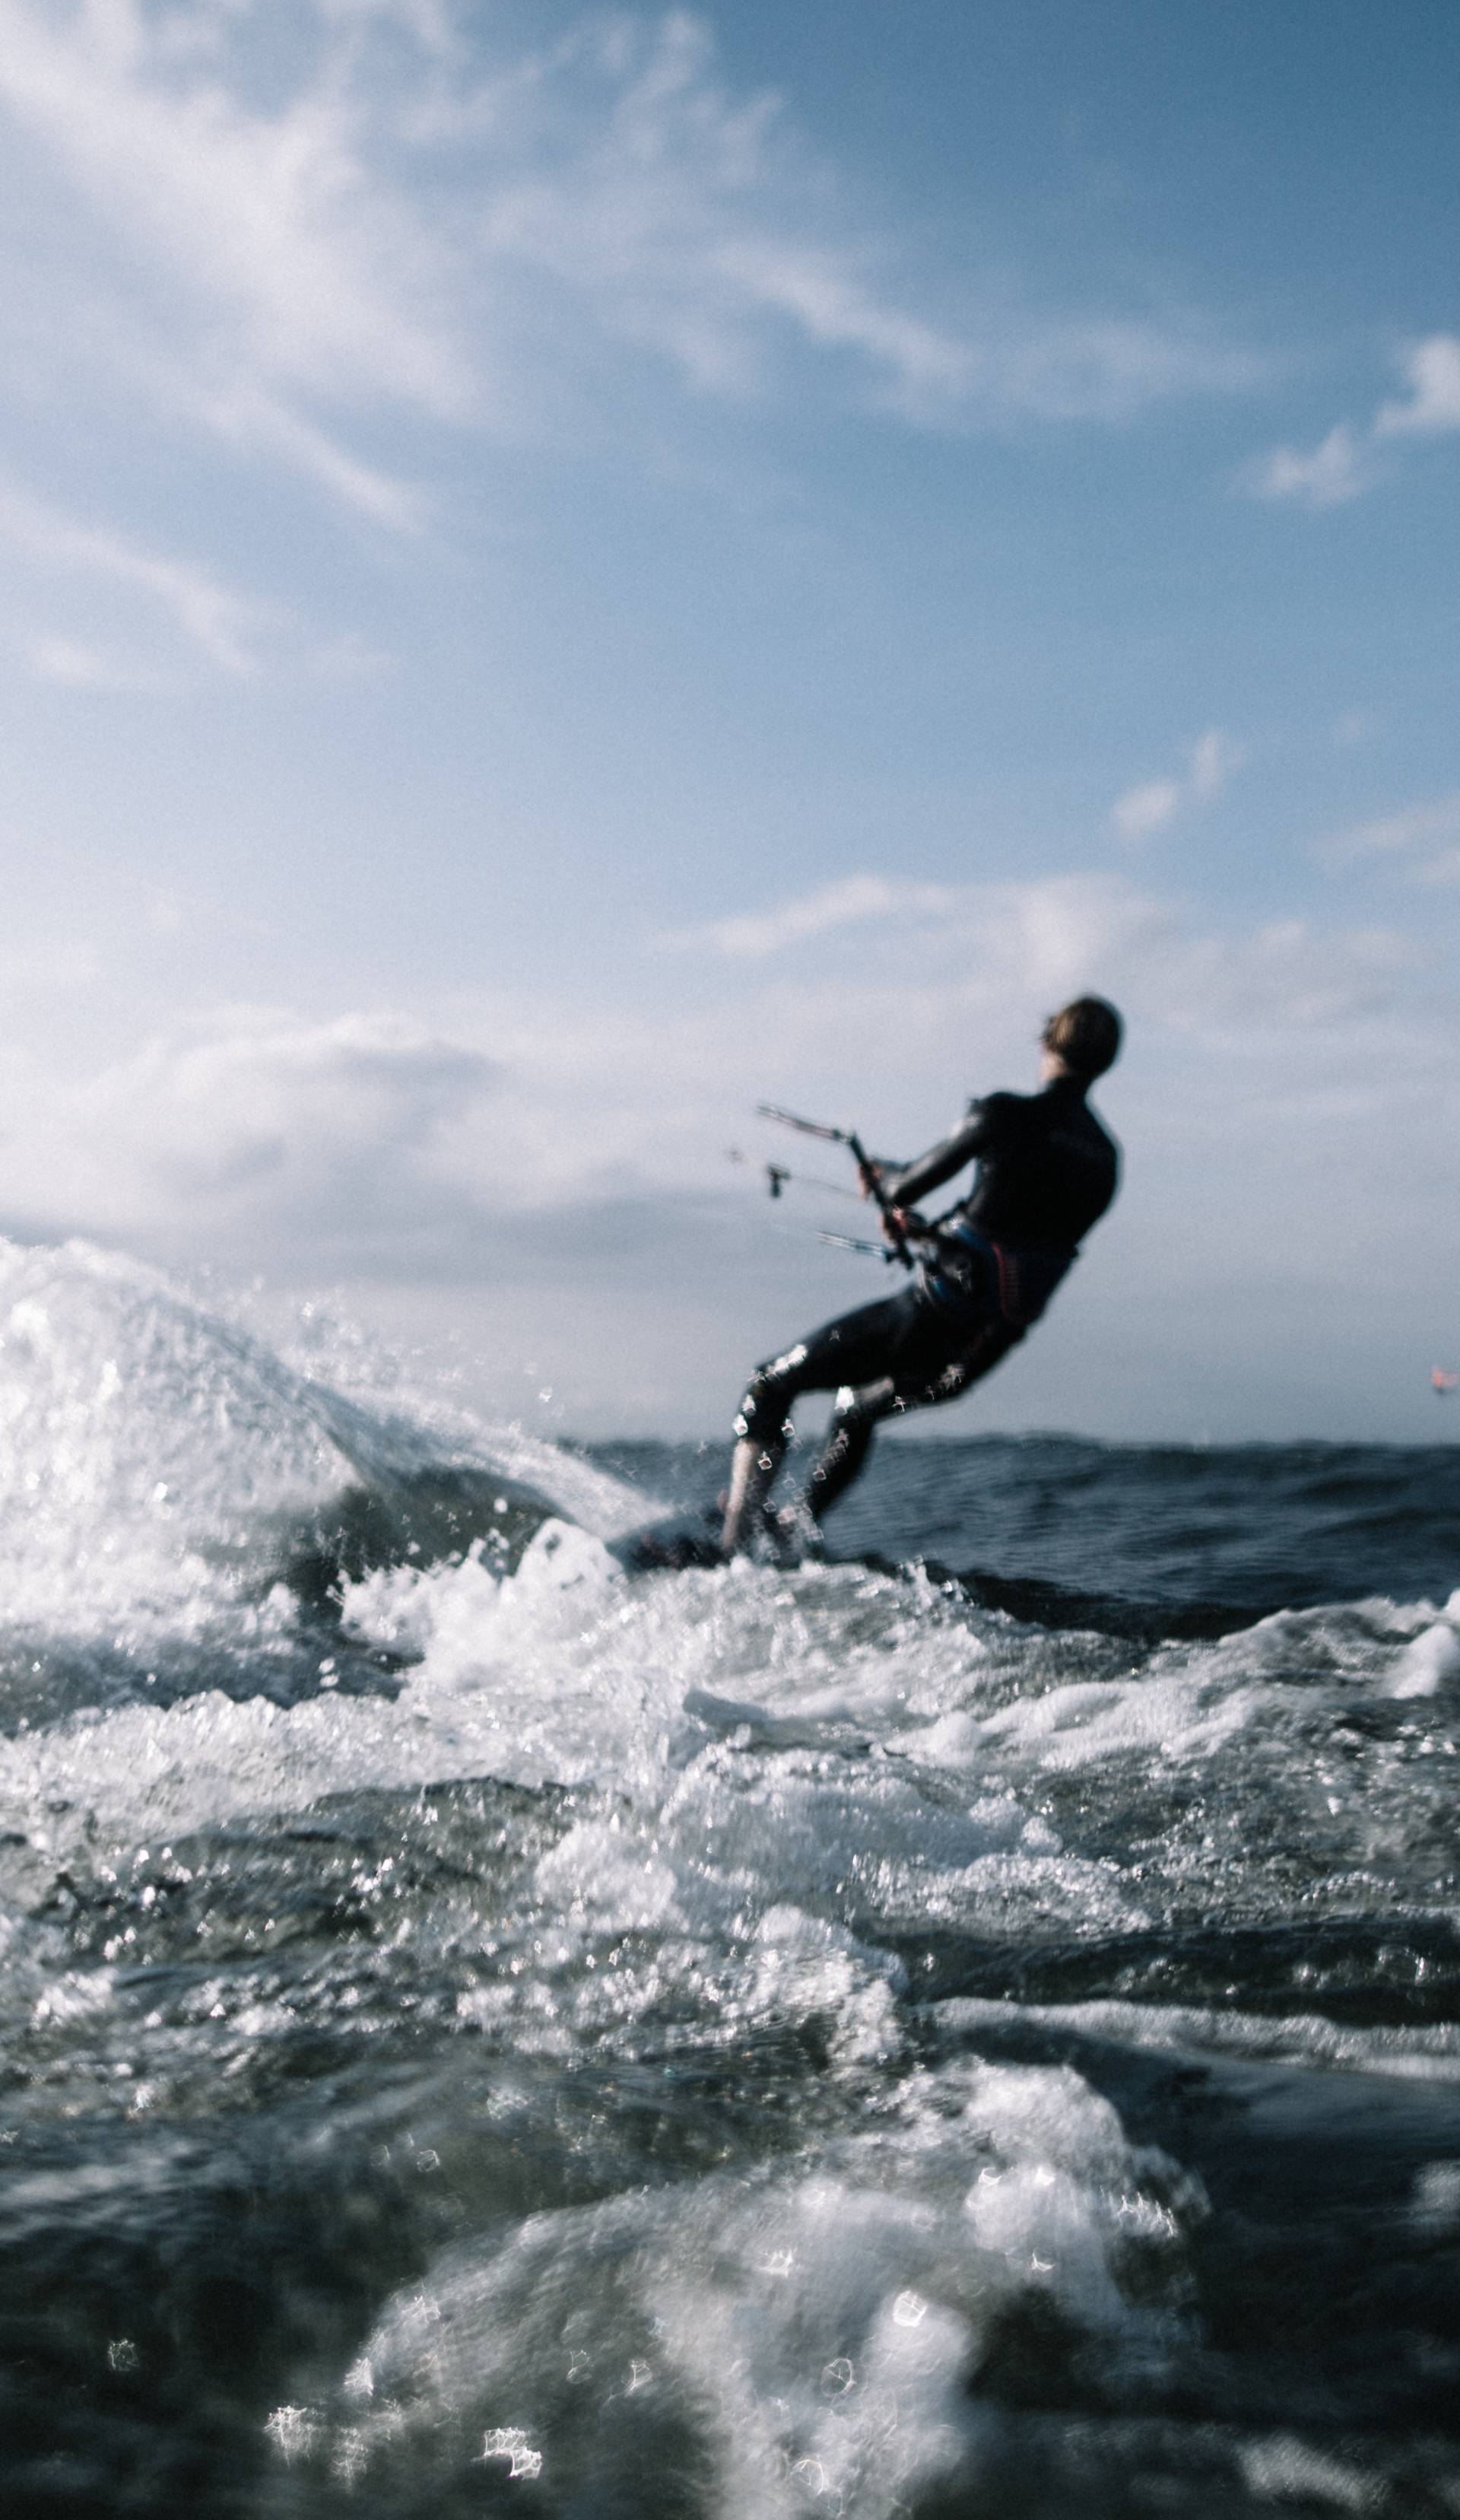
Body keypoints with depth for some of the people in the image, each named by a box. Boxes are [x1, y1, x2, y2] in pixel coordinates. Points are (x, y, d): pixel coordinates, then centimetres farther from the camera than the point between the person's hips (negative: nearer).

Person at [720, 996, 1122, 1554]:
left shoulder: (1007, 1115, -12)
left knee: (771, 1383, 8)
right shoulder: (1105, 1159, 9)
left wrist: (882, 1177, 14)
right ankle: (788, 1534, 39)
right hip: (979, 1358, 7)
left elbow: (907, 1187, -11)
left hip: (936, 1317, -7)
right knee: (856, 1408, 33)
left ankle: (731, 1543, -1)